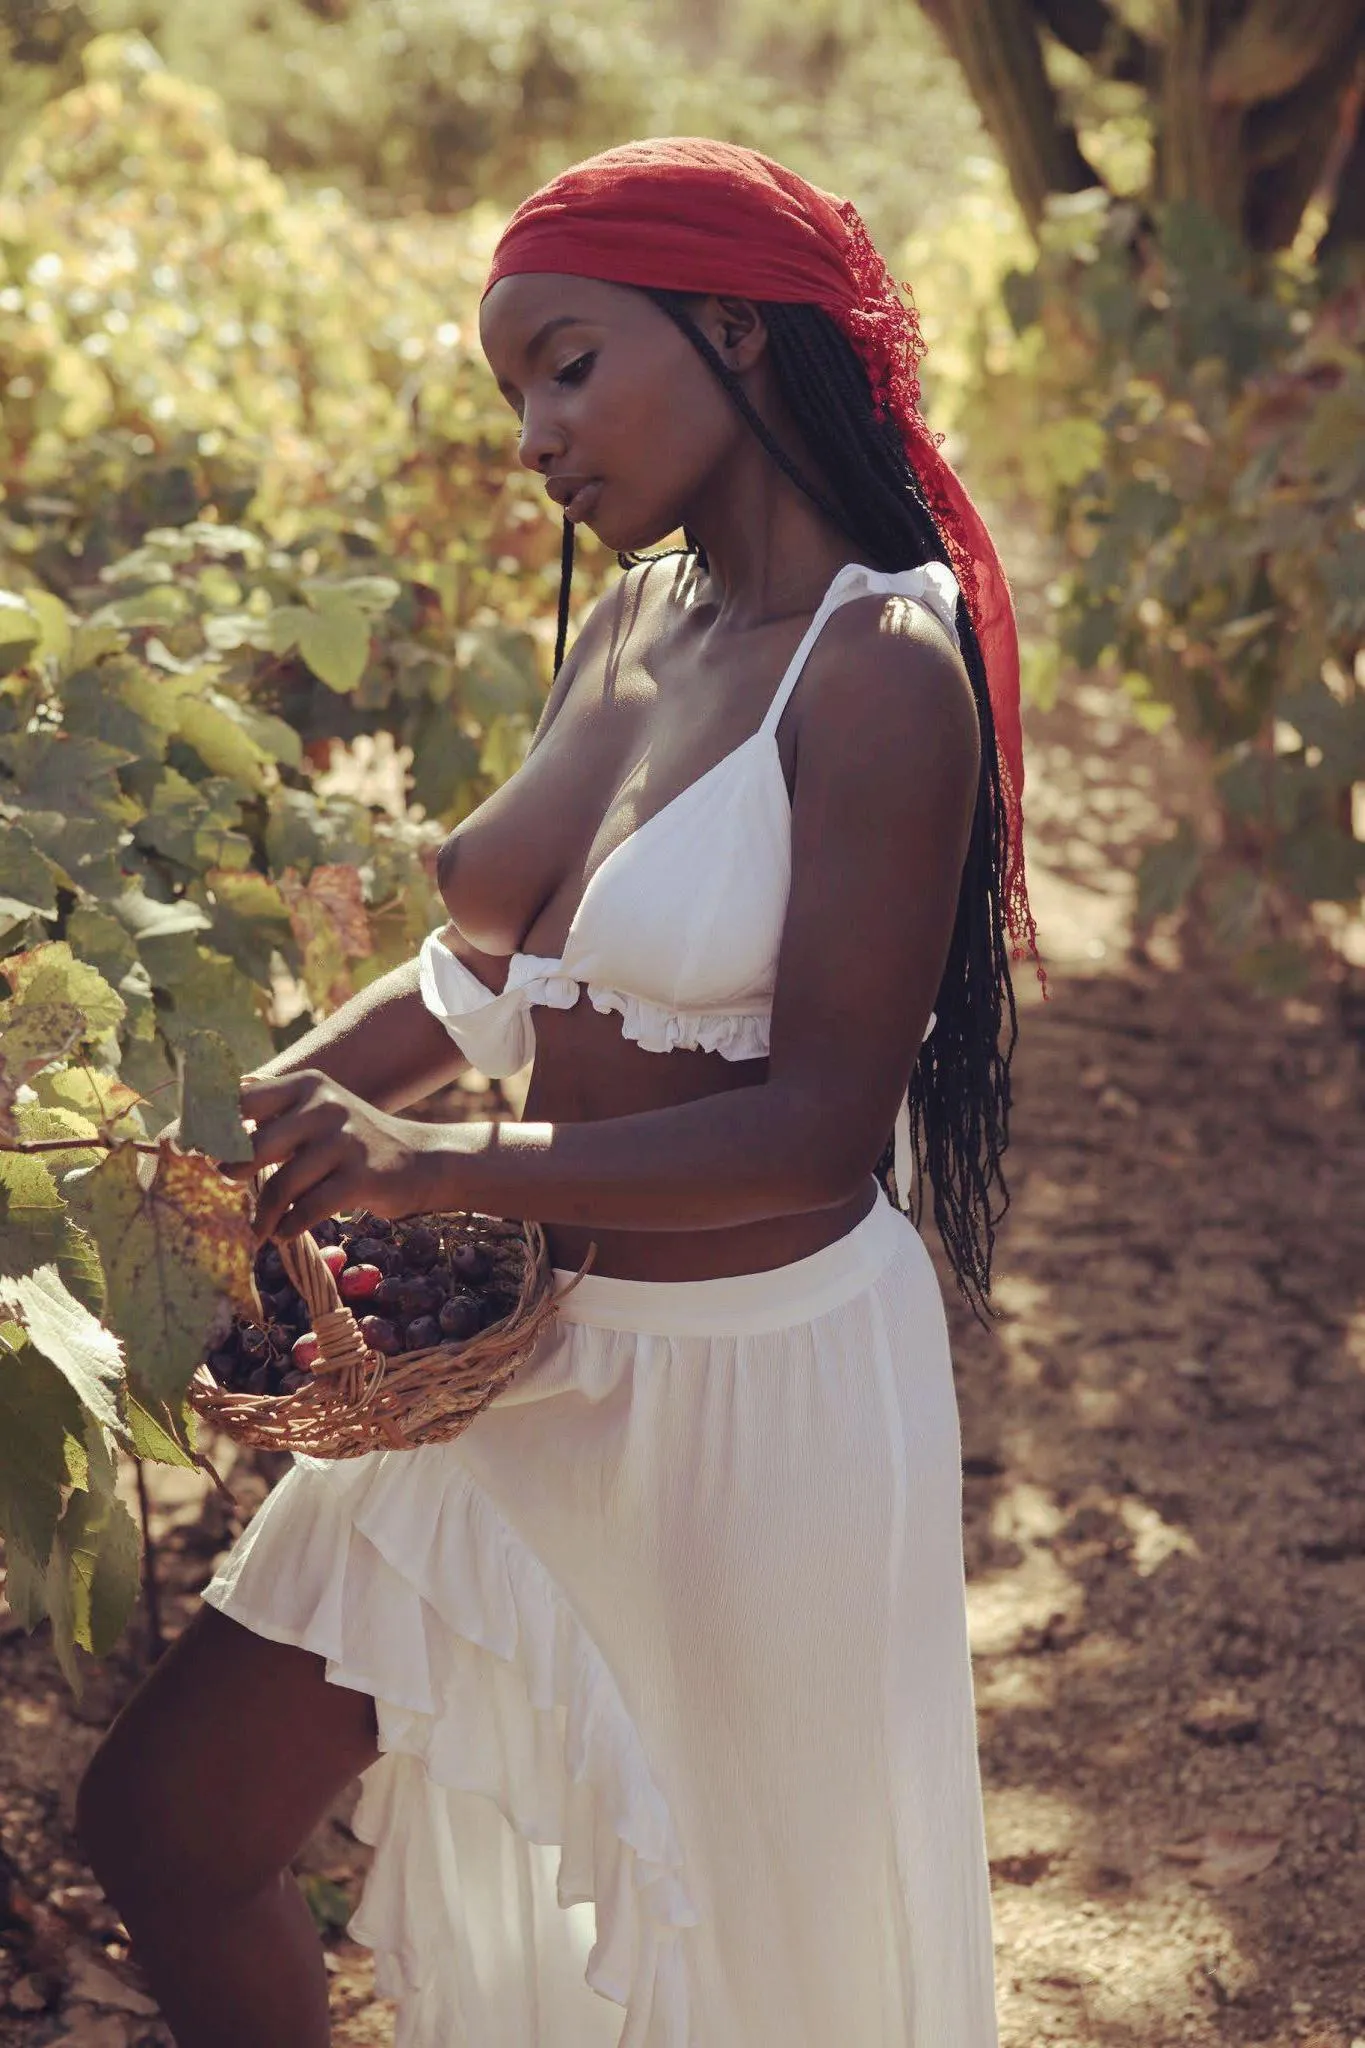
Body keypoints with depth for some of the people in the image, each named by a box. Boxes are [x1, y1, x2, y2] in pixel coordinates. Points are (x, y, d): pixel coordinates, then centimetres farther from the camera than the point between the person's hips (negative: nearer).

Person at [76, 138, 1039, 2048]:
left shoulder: (878, 666, -17)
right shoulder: (626, 620, 4)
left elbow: (819, 1123, -22)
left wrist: (441, 1165, -31)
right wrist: (271, 1102, -1)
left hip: (756, 1373, -7)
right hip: (530, 1357, 7)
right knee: (167, 1816, 9)